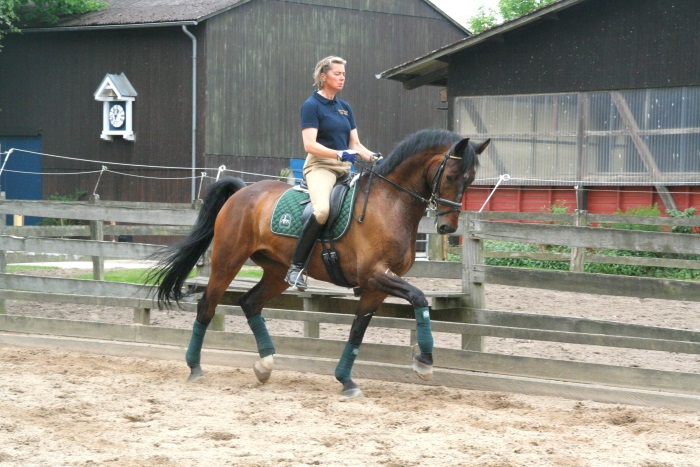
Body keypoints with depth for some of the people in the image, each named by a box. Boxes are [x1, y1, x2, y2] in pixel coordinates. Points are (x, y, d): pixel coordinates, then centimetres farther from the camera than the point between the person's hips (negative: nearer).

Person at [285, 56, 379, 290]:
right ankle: (296, 267, -26)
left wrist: (372, 157, -3)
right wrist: (339, 154, -24)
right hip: (320, 166, -8)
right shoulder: (312, 106, -3)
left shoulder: (345, 108, 19)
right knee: (322, 209, -33)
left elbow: (355, 144, 17)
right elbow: (310, 145, -13)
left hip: (345, 169, 8)